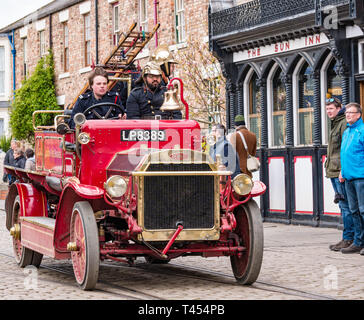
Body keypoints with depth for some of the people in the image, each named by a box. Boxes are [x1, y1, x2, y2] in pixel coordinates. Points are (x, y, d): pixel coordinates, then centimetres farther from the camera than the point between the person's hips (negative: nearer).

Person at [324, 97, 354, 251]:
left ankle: (348, 239, -7)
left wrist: (343, 170, -21)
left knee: (345, 205, -9)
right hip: (334, 171, 11)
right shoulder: (334, 124, 21)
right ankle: (348, 238, 17)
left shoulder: (344, 123, -10)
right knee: (343, 205, 12)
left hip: (341, 171, -11)